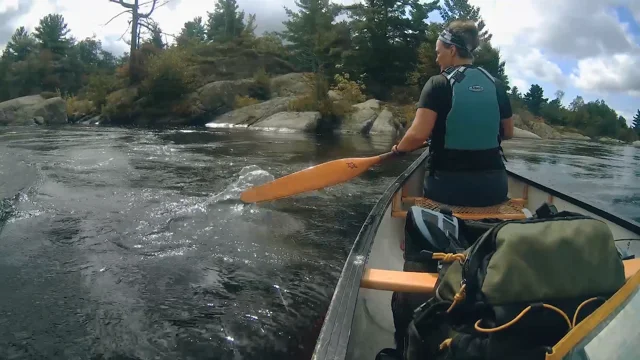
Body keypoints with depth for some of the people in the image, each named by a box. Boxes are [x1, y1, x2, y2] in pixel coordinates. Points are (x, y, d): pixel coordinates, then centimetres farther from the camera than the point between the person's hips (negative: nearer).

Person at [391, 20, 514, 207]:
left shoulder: (438, 83, -9)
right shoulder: (496, 85, 5)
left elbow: (418, 134, -19)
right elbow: (508, 133, 16)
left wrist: (399, 149, 1)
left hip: (448, 184, -4)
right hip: (493, 186, 4)